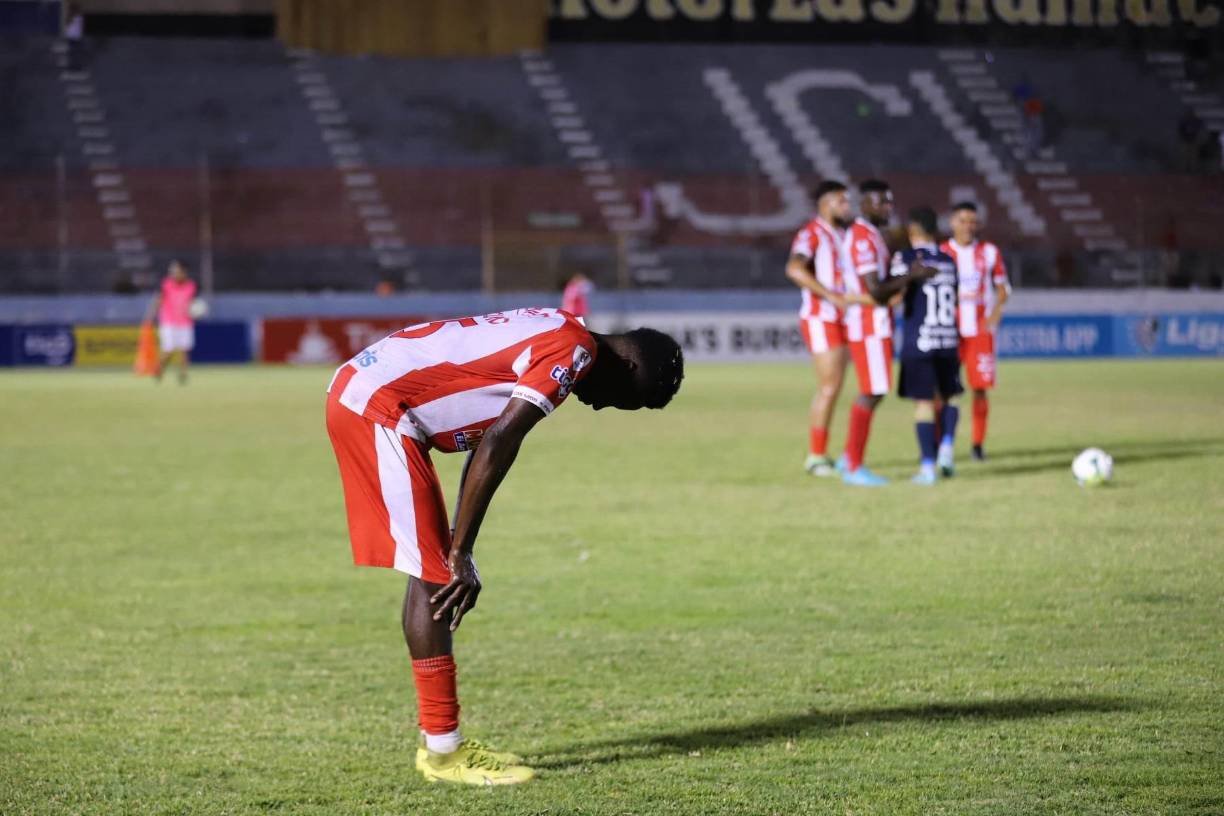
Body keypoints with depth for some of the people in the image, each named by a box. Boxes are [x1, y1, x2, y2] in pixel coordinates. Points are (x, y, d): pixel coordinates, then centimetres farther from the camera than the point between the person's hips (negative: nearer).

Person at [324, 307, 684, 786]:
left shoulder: (551, 334, 17)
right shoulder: (576, 351, -13)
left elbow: (483, 445, 17)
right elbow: (497, 445, -19)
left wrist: (459, 552, 12)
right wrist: (460, 553, -15)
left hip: (357, 388, 10)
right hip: (378, 407, -10)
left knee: (432, 571, 14)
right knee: (435, 575, -6)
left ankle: (440, 737, 19)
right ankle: (442, 750, -1)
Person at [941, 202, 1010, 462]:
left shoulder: (989, 252, 7)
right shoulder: (941, 253, 3)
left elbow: (1003, 288, 11)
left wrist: (996, 310, -7)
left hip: (980, 330, 1)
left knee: (980, 388, -1)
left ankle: (978, 444, 7)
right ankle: (941, 444, 1)